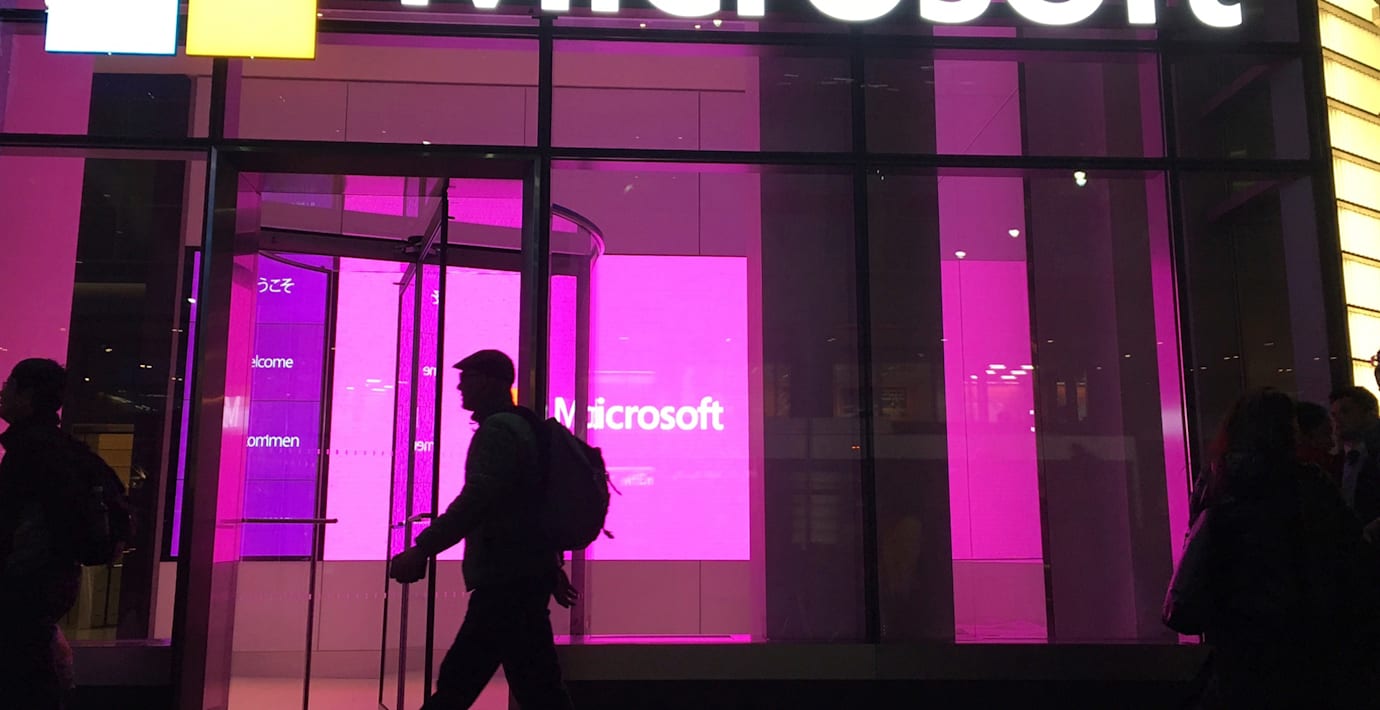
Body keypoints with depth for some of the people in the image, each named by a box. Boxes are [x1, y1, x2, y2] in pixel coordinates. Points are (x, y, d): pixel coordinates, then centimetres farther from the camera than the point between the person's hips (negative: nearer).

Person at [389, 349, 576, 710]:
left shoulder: (497, 430, -12)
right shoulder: (519, 427, 20)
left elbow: (476, 499, -27)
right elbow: (531, 504, 26)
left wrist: (423, 548, -29)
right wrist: (552, 565, 32)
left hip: (506, 582, -10)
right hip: (517, 576, 10)